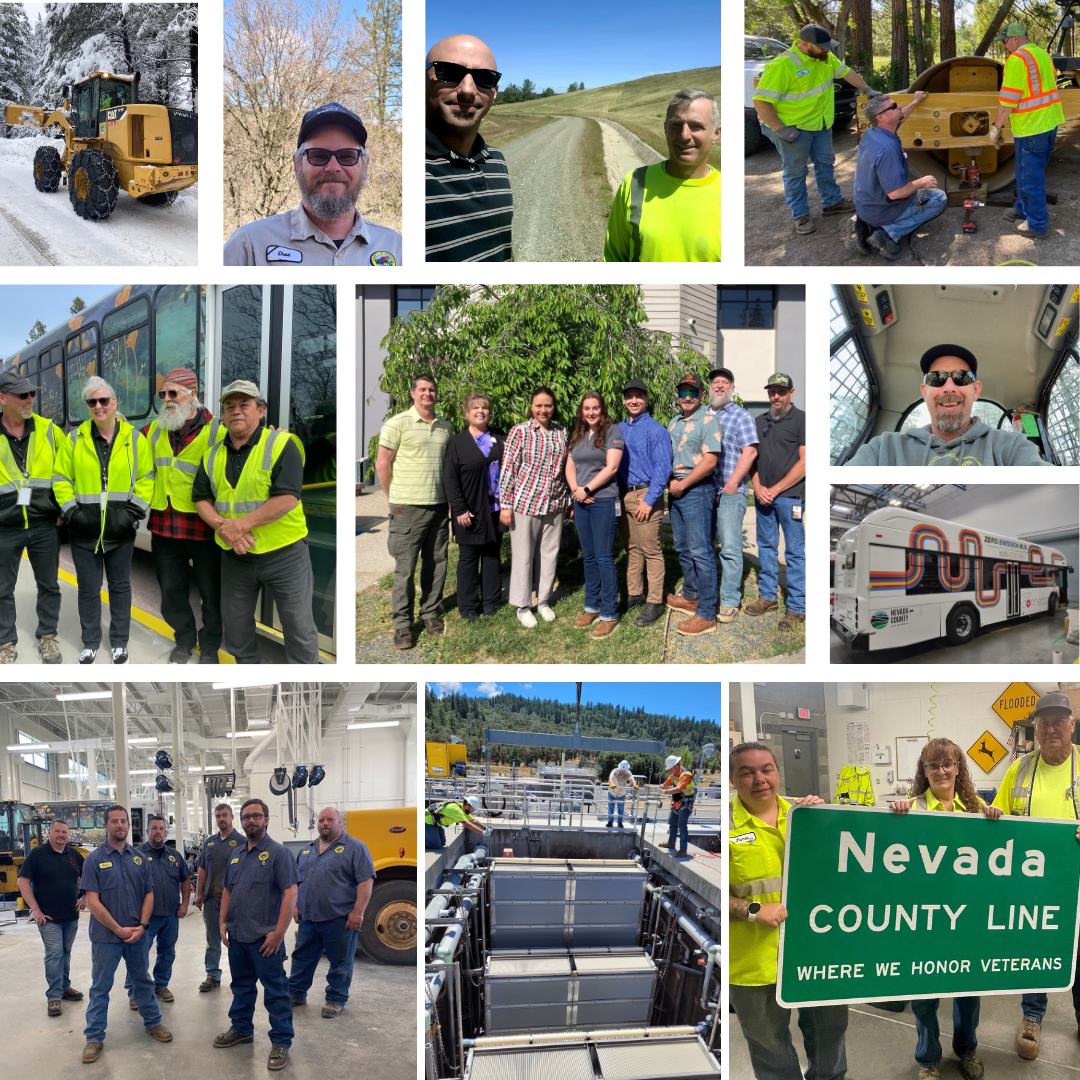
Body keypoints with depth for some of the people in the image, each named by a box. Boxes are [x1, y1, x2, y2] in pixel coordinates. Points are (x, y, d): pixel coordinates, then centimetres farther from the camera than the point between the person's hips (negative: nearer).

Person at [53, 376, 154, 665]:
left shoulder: (134, 439, -1)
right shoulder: (74, 439, 1)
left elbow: (146, 478, 0)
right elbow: (61, 479, 3)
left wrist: (134, 511, -8)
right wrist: (71, 510, -7)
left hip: (120, 529, 0)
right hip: (84, 529, 0)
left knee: (119, 585, 10)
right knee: (88, 587, 8)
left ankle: (119, 643, 22)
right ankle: (90, 643, 22)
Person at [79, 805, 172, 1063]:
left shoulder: (139, 858, 4)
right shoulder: (94, 859, -8)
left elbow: (148, 894, 7)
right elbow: (92, 901, -12)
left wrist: (142, 926, -7)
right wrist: (119, 929, -14)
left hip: (136, 933, 3)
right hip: (106, 935, -3)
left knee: (142, 981, 16)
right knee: (100, 987, 5)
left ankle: (153, 1022, 30)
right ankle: (94, 1037, 14)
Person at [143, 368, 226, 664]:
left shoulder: (216, 431, -8)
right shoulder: (153, 431, 8)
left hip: (205, 528, -4)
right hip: (164, 526, 5)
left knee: (211, 593, 9)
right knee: (171, 591, 15)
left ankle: (210, 646, 28)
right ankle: (184, 640, 35)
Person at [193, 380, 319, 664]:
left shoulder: (281, 445, -12)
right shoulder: (213, 455, 7)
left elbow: (287, 499, -21)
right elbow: (202, 499, 8)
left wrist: (240, 525, -21)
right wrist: (222, 526, -13)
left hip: (284, 552, -5)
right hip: (235, 556, 5)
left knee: (299, 628, 3)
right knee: (235, 626, 16)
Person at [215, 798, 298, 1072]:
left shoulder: (278, 852, -10)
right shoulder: (237, 853, 12)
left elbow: (290, 893, -15)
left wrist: (278, 932, -19)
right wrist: (222, 922, 9)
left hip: (265, 938, -7)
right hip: (237, 936, 7)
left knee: (275, 991, 0)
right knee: (241, 986, 20)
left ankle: (281, 1043, 7)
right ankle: (241, 1029, 35)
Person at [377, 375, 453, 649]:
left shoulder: (445, 427, 11)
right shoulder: (398, 423, -5)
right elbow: (382, 464, -2)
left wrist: (451, 498, 13)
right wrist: (393, 498, 3)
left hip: (439, 506, 5)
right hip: (408, 508, -5)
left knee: (437, 563, 9)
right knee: (405, 567, -2)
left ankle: (431, 614, 23)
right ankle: (402, 623, 7)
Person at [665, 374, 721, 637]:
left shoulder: (708, 421, -9)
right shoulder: (674, 423, 16)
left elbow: (709, 460, -17)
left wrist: (682, 485, -13)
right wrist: (670, 482, 2)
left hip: (697, 490, -8)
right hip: (676, 490, 8)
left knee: (700, 552, -8)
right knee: (682, 548, 16)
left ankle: (706, 615, -7)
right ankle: (690, 597, 31)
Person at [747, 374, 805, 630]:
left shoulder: (801, 419, -4)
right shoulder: (760, 421, 14)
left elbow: (804, 462, -9)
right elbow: (752, 457, 16)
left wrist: (775, 489, -11)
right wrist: (758, 487, -1)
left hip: (789, 496, -6)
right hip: (763, 495, 6)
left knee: (794, 552, -2)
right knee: (766, 547, 13)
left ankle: (797, 607, 2)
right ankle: (768, 596, 25)